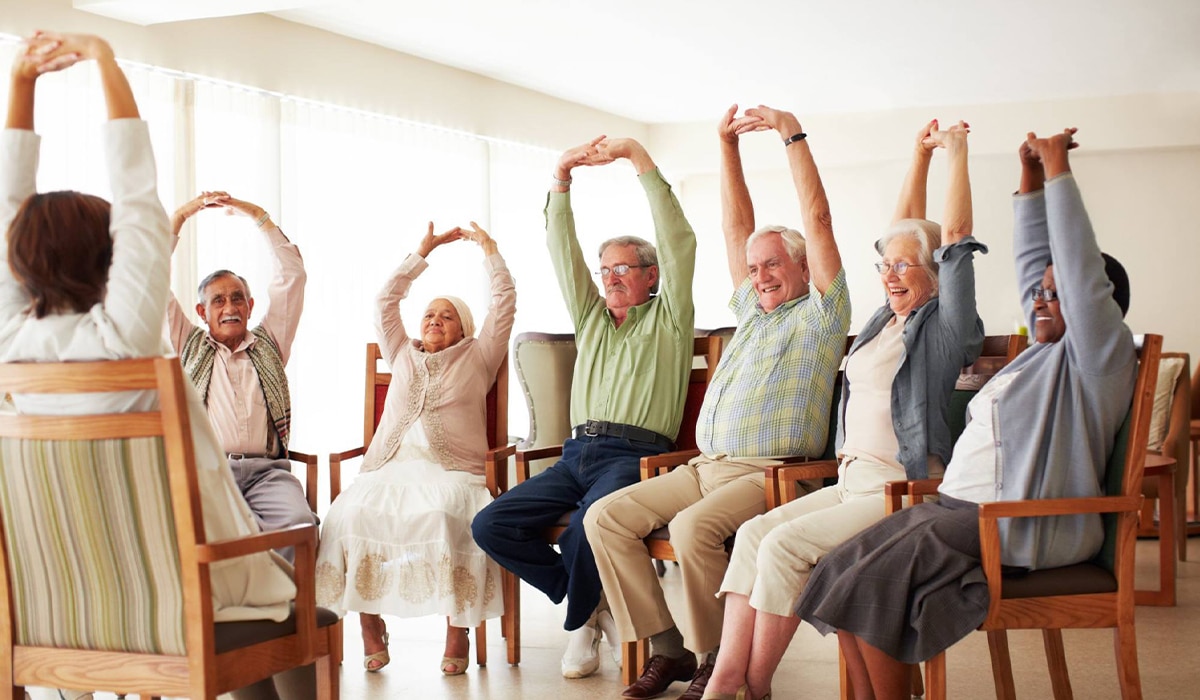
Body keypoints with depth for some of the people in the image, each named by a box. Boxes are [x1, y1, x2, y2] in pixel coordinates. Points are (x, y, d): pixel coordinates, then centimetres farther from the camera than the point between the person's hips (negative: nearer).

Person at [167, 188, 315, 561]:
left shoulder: (268, 343, 25)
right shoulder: (188, 345, 22)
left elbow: (292, 274, 23)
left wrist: (258, 215, 22)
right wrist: (181, 215, 17)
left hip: (267, 470, 1)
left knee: (298, 523, -32)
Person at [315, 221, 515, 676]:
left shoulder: (477, 357, 22)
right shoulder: (403, 356, 29)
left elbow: (505, 302, 16)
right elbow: (386, 301, 25)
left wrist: (487, 247, 20)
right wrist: (424, 251, 26)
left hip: (452, 471, -3)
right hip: (391, 466, 3)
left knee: (446, 513, -38)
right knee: (351, 512, -30)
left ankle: (458, 628, -29)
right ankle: (370, 625, -20)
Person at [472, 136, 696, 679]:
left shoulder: (667, 317, 11)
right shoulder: (591, 316, 25)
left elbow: (678, 240, -1)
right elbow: (562, 249, 17)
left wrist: (638, 157, -5)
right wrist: (562, 175, 6)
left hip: (635, 455, -6)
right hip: (578, 452, 6)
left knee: (588, 523, -36)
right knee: (491, 525, -12)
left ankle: (579, 620, -5)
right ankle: (592, 603, -1)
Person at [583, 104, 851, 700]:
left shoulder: (819, 314, 4)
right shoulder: (752, 310, 24)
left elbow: (817, 218, -5)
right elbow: (737, 226, 23)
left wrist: (791, 132, -6)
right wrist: (728, 144, 18)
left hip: (767, 473, -7)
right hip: (705, 466, 8)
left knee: (693, 527, -34)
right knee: (606, 516, -10)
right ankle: (668, 648, -8)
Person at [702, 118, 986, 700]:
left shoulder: (941, 326, -2)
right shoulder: (888, 317, 18)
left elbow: (956, 237, -9)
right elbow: (904, 227, 24)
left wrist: (957, 152, -5)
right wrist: (920, 155, 25)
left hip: (904, 490, -8)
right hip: (852, 480, 8)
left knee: (785, 545, -24)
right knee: (753, 534, -13)